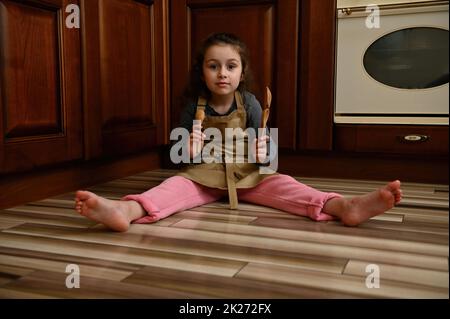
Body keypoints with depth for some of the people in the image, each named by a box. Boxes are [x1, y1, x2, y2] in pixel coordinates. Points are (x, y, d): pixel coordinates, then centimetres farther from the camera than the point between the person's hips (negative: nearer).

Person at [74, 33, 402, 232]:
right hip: (203, 176, 0)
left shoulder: (250, 104, -2)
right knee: (174, 185, -29)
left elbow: (260, 144, 4)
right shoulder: (194, 107, -2)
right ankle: (127, 210, -60)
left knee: (281, 184, -25)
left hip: (247, 176, 1)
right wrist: (188, 150, -20)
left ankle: (343, 205, -48)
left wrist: (262, 151, -21)